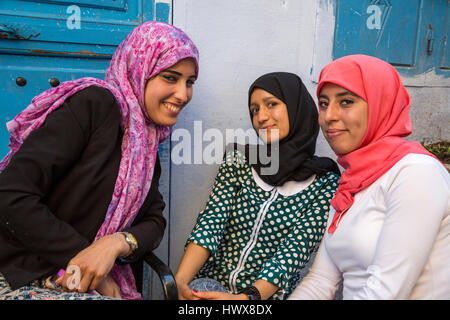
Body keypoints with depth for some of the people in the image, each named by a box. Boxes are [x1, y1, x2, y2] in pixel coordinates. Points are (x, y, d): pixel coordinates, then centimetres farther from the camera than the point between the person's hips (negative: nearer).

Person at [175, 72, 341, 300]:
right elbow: (212, 219, -9)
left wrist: (248, 297, -26)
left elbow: (294, 250, -12)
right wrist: (179, 281, -23)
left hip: (266, 293, 0)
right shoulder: (238, 158, 2)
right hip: (211, 284, 1)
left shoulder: (325, 183, -4)